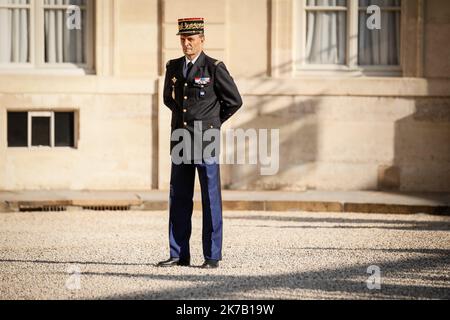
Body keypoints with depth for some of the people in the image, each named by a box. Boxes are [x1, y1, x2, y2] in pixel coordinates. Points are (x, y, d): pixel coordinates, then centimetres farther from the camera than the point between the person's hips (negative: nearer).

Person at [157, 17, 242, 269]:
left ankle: (212, 256, 3)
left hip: (206, 142, -5)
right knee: (179, 199, 5)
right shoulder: (173, 67, 10)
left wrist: (212, 123, 8)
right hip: (180, 142, 5)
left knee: (211, 199, -2)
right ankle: (179, 255, 11)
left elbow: (234, 100, 0)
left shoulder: (215, 68, -5)